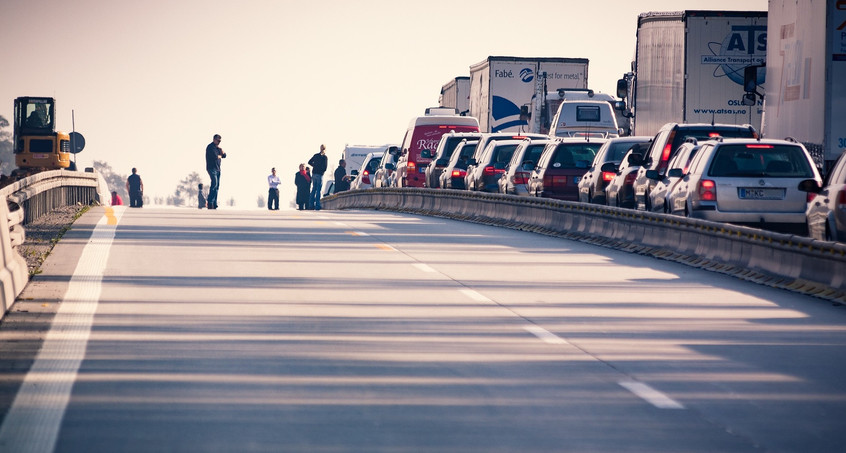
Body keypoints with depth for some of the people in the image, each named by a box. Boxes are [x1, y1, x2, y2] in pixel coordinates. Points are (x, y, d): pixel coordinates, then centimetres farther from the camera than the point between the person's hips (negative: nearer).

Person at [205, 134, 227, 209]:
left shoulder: (217, 147, 19)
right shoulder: (210, 147, -8)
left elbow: (224, 156, 16)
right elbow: (215, 156, -19)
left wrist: (221, 149, 0)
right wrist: (219, 156, 2)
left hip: (217, 169, 9)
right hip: (212, 168, -9)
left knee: (217, 186, 3)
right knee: (214, 183, -20)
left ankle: (214, 204, 2)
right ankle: (210, 202, -21)